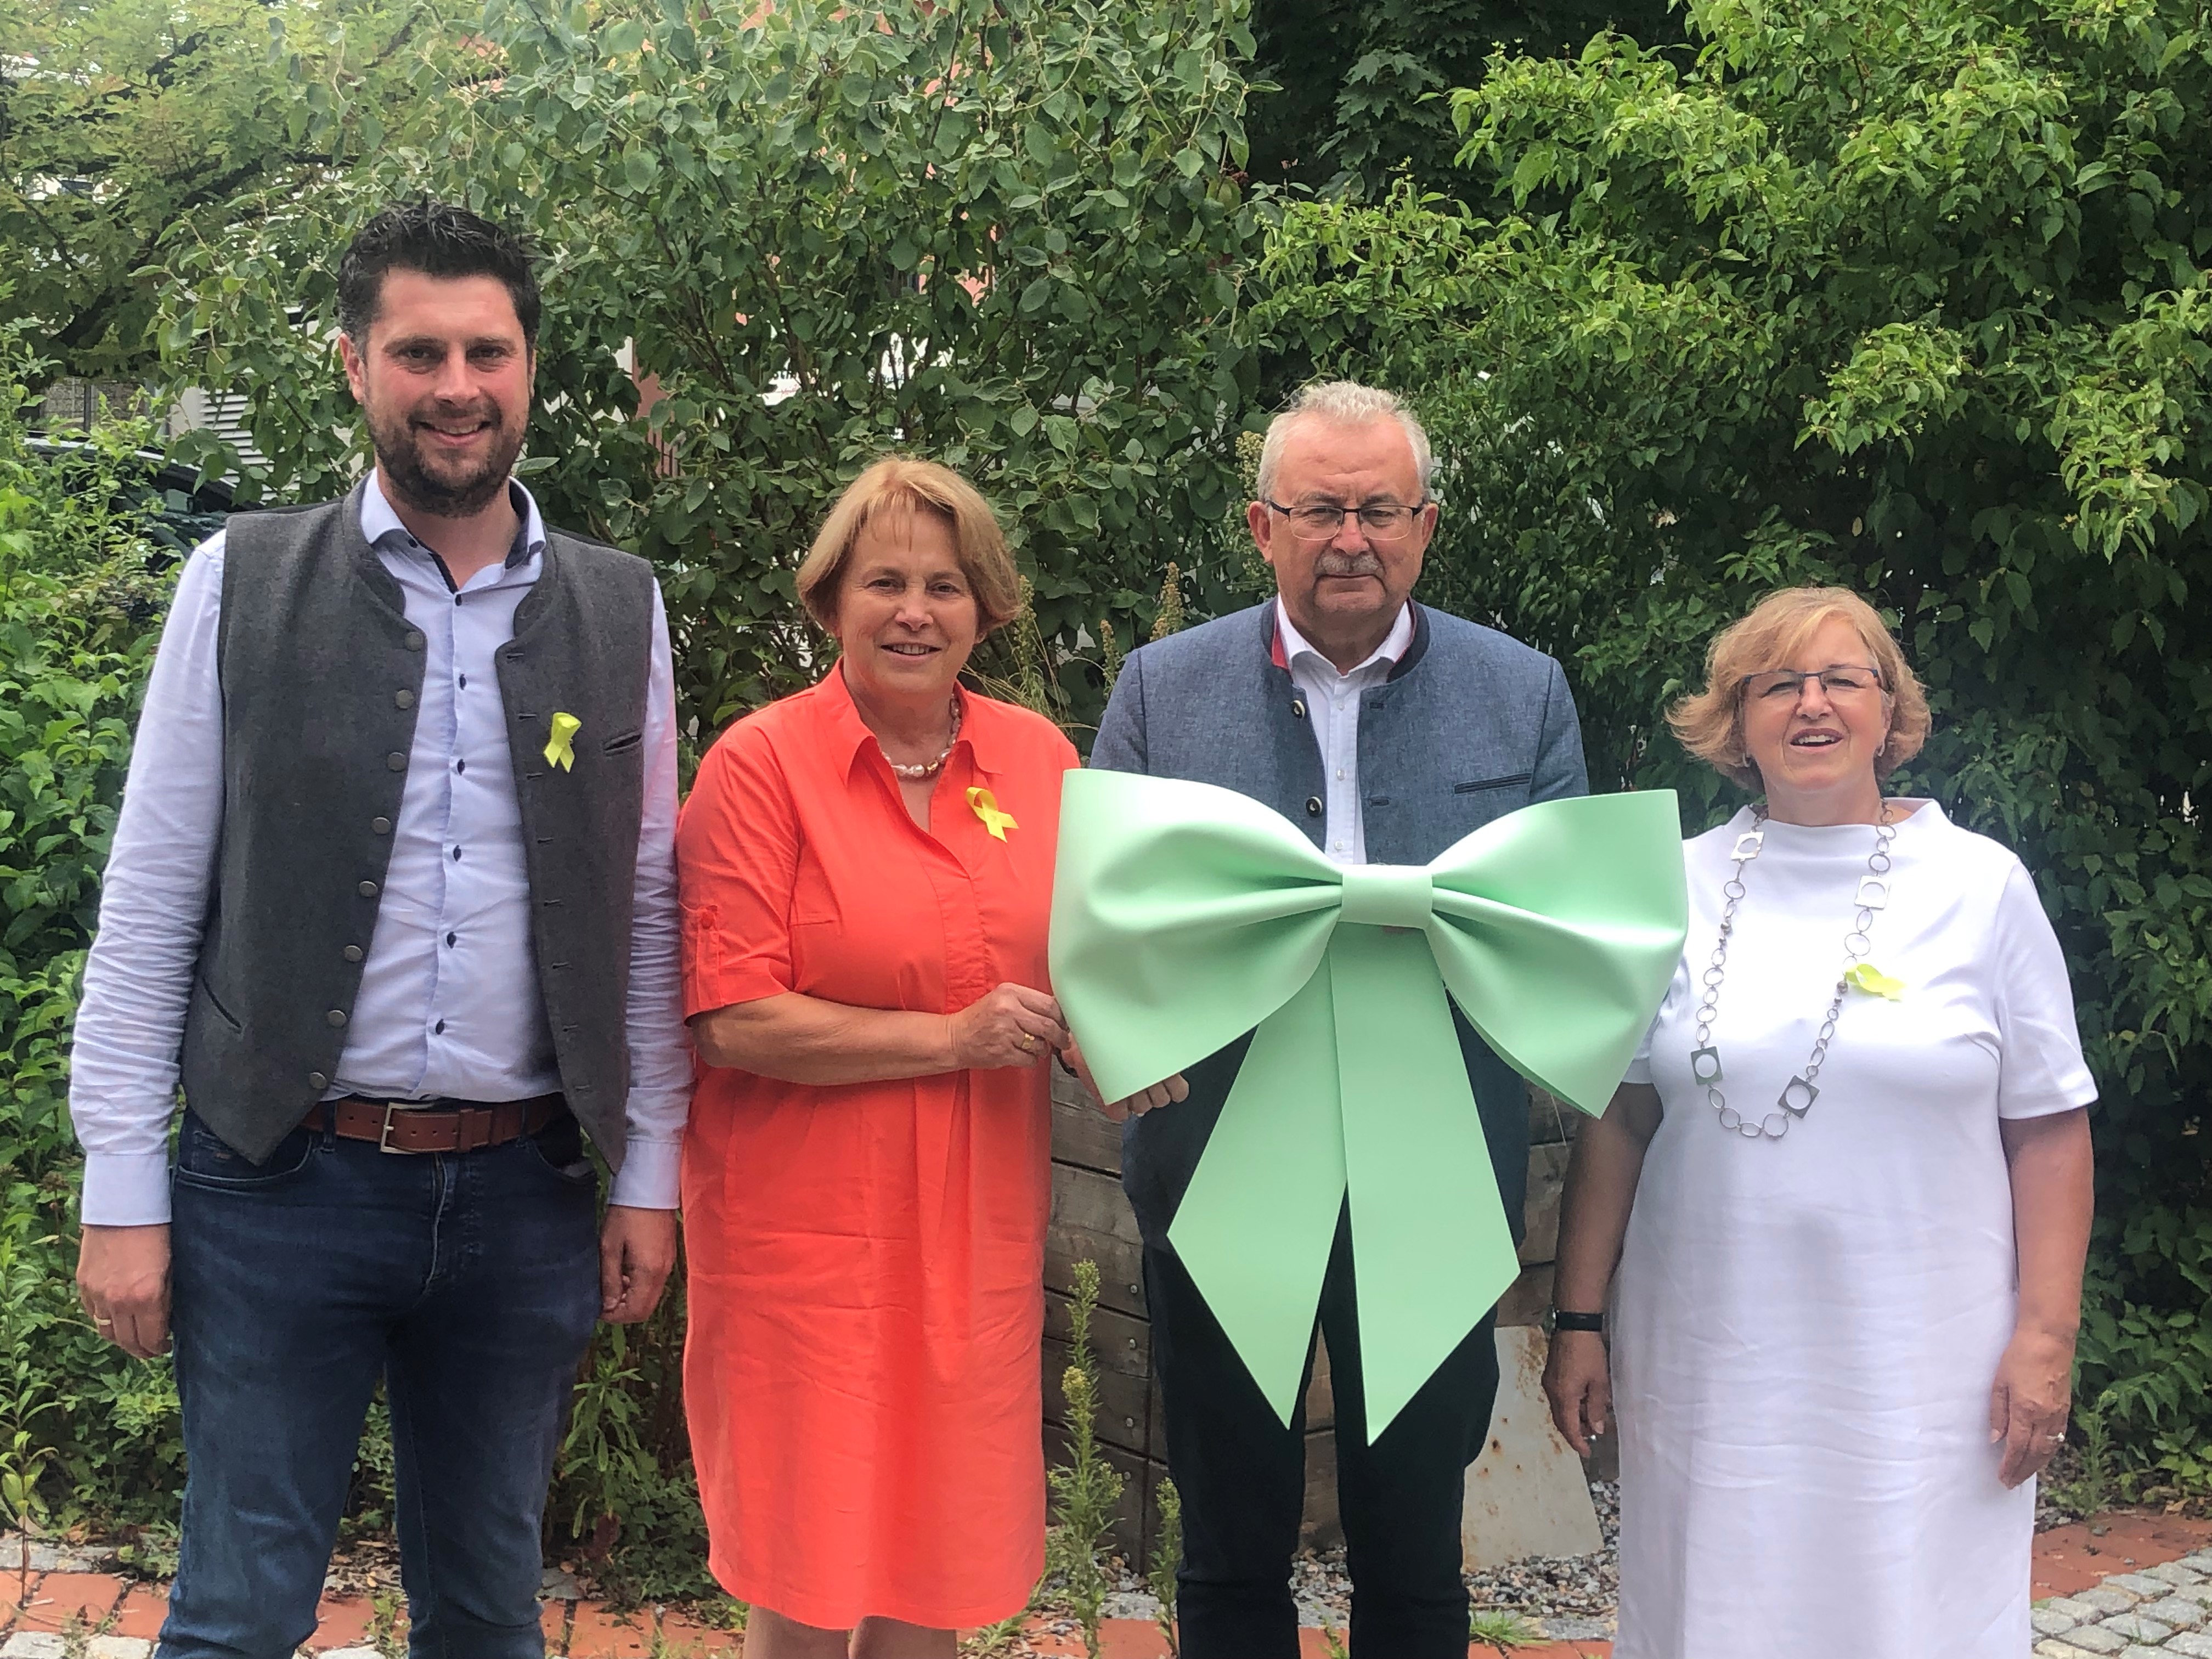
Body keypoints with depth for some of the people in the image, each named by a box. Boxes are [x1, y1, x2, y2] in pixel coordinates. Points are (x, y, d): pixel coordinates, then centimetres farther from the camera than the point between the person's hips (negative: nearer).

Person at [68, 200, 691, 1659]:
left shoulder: (620, 610, 5)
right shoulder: (243, 584, -2)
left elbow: (646, 911, 8)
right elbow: (152, 902, -2)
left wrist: (651, 1174, 5)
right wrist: (123, 1196, -5)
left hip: (523, 1194, 2)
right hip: (284, 1183, -2)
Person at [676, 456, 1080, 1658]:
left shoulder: (1038, 756, 7)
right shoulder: (761, 764, -7)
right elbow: (734, 1020, -12)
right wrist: (951, 1038, -15)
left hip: (978, 1224, 4)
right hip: (807, 1228, -4)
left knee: (937, 1557, 11)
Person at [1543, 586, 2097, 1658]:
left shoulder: (1980, 885, 0)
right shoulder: (1676, 887, 4)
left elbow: (2048, 1127, 1)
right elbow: (1618, 1119, 7)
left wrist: (2046, 1337, -5)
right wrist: (1577, 1320, 5)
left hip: (1920, 1366, -1)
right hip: (1707, 1358, 2)